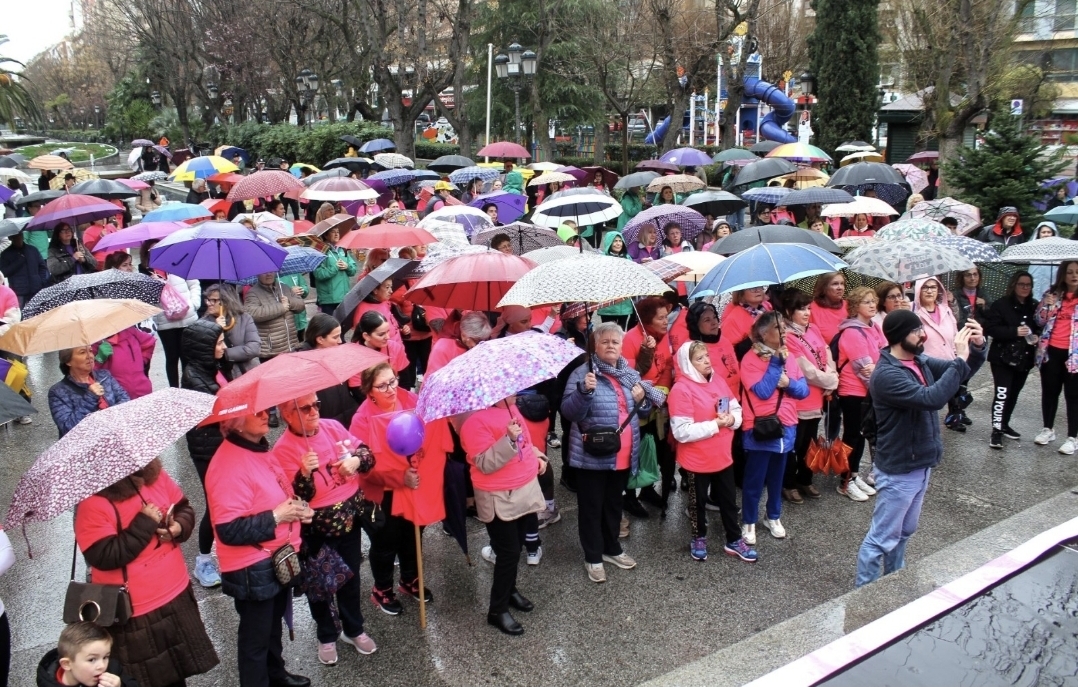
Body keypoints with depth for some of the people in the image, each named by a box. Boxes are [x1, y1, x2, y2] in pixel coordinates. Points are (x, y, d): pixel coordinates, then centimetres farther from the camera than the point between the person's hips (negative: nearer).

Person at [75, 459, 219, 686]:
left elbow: (184, 508, 9)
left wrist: (179, 527, -13)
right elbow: (105, 557, -26)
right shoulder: (92, 503, -21)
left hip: (176, 593, 6)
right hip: (133, 610, -6)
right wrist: (145, 524, -25)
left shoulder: (155, 475, -3)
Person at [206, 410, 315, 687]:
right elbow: (230, 530, -30)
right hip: (253, 570, -10)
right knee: (255, 637, 10)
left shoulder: (259, 450, 4)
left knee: (273, 625, 29)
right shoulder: (228, 464, -26)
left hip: (279, 558, 10)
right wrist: (276, 517, -24)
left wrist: (296, 509, 2)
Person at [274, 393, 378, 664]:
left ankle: (354, 629, 43)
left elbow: (368, 454, 3)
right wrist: (305, 473, -38)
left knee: (351, 576, 21)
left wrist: (356, 461, -19)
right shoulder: (283, 449, -17)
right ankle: (327, 637, 40)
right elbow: (296, 499, -20)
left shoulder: (333, 426, -4)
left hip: (350, 518, 4)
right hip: (316, 530, -4)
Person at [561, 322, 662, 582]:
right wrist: (585, 391, -35)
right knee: (592, 506, 6)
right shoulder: (582, 373, -11)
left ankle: (612, 549, 37)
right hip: (592, 455, -6)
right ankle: (593, 558, 20)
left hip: (623, 454, 6)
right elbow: (569, 412, -19)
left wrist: (641, 400, -4)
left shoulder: (630, 374, 9)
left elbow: (643, 414, 18)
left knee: (614, 503, 21)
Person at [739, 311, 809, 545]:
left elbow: (804, 391, 4)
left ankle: (774, 517, 34)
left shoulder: (788, 356, 7)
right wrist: (776, 361, -19)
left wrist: (788, 382, -16)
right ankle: (748, 523, 18)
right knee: (754, 479, 4)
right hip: (759, 429, -6)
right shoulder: (751, 359, -12)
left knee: (777, 477, 18)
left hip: (785, 427, 6)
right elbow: (763, 391, -21)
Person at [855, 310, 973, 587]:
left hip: (921, 465, 9)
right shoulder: (886, 375, -25)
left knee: (904, 532, 24)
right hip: (899, 471, -9)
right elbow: (932, 398, -35)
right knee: (882, 538, 2)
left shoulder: (920, 361, 3)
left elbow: (959, 373, 9)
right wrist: (960, 359, -28)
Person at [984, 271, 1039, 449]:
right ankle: (996, 431, -8)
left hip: (1024, 358, 6)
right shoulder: (1001, 304, -9)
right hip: (1003, 357, -6)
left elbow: (1041, 327, 18)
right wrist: (1014, 331, -23)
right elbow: (989, 328, -15)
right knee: (1002, 393, -11)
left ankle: (1004, 425, 28)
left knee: (1013, 393, 14)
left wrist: (1037, 336, -5)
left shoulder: (1035, 306, 7)